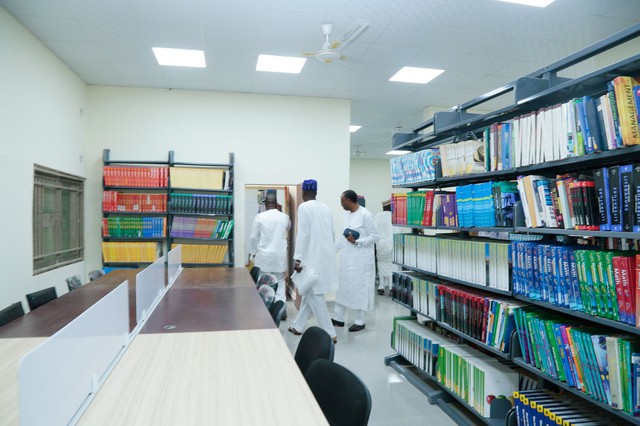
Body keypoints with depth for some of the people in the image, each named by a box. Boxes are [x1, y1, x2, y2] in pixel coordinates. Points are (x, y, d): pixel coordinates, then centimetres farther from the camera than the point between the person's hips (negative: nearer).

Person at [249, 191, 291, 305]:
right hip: (280, 256, 2)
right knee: (280, 282, 8)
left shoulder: (260, 217, -7)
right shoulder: (285, 217, 1)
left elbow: (253, 237, -4)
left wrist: (253, 252, 9)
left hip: (264, 256, -2)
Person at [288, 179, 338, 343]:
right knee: (309, 292, 17)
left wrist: (297, 258, -16)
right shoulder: (326, 207, 11)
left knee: (315, 295, 0)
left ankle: (330, 334, 1)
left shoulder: (304, 207, -10)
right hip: (325, 256, 8)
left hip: (313, 258, -8)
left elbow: (303, 234, -17)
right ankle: (297, 326, 29)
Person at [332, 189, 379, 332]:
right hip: (347, 258, 8)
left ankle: (360, 321, 15)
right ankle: (338, 318, 24)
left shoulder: (365, 215, -14)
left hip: (360, 260, -8)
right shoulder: (347, 214, 10)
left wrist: (357, 242, -21)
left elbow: (375, 236, -13)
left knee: (359, 289, 2)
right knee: (343, 287, 13)